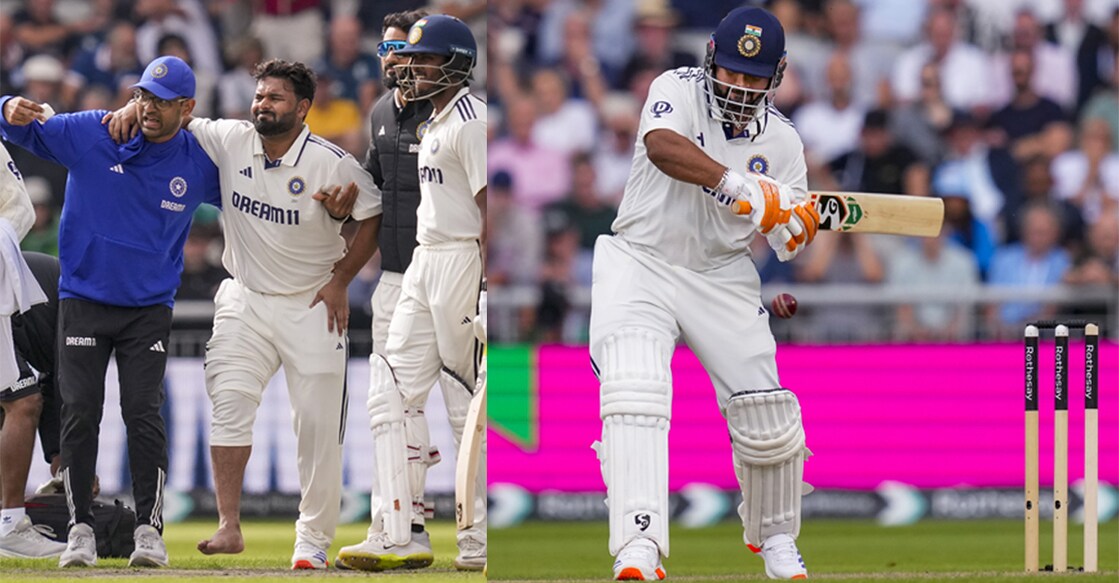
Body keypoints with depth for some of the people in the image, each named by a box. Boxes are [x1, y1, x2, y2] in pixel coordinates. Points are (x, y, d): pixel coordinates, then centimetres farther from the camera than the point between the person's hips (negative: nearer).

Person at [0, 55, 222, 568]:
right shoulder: (89, 134, -6)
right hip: (83, 302, 0)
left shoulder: (200, 164, -3)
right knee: (80, 412, -4)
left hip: (149, 309, 0)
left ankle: (150, 530, -1)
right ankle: (80, 529, 2)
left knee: (143, 413, -8)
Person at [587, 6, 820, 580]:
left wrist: (799, 226, -24)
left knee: (766, 419, 1)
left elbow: (784, 242, 0)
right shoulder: (678, 90, -10)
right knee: (633, 391, -25)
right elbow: (662, 145, -33)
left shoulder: (780, 140, 0)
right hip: (641, 263, -3)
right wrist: (737, 185, -45)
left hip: (722, 276, 3)